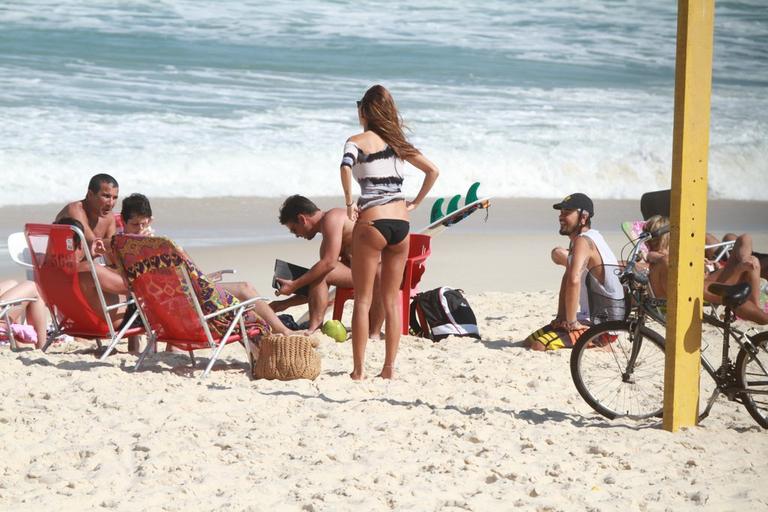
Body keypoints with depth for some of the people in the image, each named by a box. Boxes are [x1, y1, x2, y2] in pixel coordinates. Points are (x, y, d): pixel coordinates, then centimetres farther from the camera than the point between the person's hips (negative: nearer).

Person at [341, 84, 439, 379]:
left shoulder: (359, 140, -1)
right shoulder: (399, 143, 15)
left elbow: (346, 167, -22)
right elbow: (433, 171, 17)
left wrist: (349, 203, -12)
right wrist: (415, 203, 17)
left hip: (372, 222, -5)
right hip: (401, 223, 5)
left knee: (363, 300, 2)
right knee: (392, 300, 11)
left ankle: (358, 370, 0)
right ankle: (389, 367, 11)